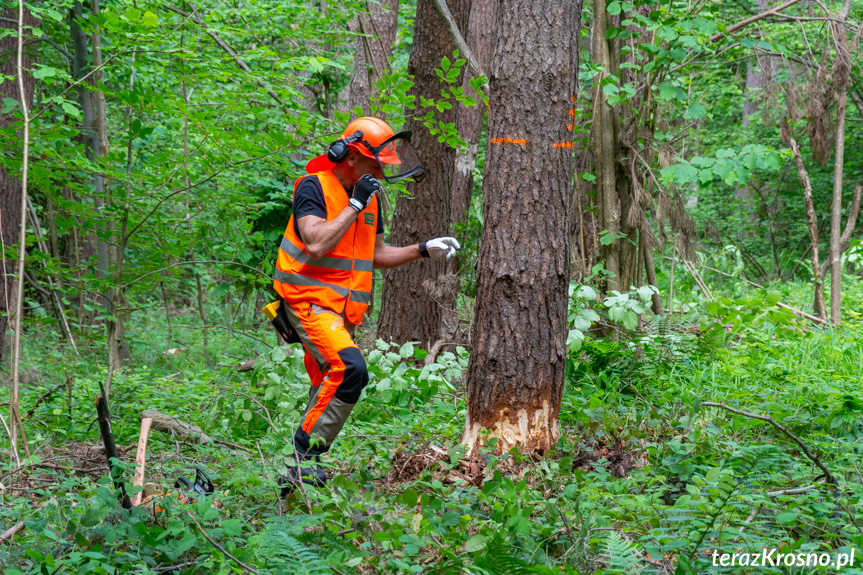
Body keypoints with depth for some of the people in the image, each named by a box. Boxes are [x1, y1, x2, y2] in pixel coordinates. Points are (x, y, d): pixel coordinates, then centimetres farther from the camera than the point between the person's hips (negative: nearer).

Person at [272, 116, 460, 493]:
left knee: (328, 394, 9)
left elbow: (378, 255, 22)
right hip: (308, 300, -8)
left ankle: (297, 475, 17)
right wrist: (355, 205, -20)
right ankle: (308, 448, -19)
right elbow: (316, 245, -25)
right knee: (350, 368, -28)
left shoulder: (370, 198, 13)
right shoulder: (314, 187, -10)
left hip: (342, 309, 8)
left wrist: (424, 250, 10)